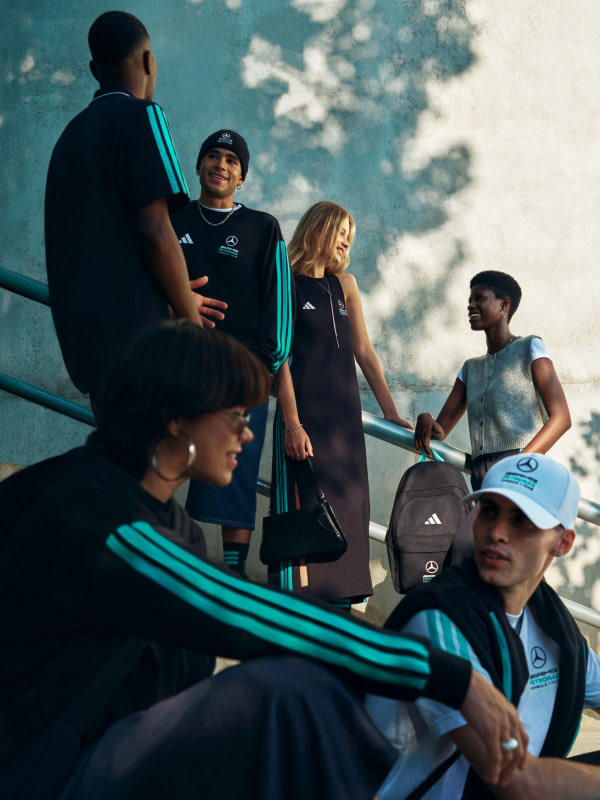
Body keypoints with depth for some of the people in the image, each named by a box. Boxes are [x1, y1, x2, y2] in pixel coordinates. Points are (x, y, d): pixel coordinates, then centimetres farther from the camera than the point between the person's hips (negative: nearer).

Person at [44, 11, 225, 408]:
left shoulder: (72, 134, 21)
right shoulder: (139, 115, -4)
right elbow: (154, 230, -14)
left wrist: (178, 298, 27)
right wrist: (190, 318, -3)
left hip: (83, 337, 8)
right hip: (133, 331, -8)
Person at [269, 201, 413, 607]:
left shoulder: (345, 284, 16)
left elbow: (363, 351, 17)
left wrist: (390, 411, 12)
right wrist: (292, 422, -16)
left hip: (345, 414, 6)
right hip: (304, 412, -6)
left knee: (347, 509, 4)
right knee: (304, 509, -8)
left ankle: (340, 600, 9)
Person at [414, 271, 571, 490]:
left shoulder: (529, 348, 9)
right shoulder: (471, 368, 27)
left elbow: (561, 418, -2)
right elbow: (441, 429, 21)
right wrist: (426, 421, -3)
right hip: (482, 484, 5)